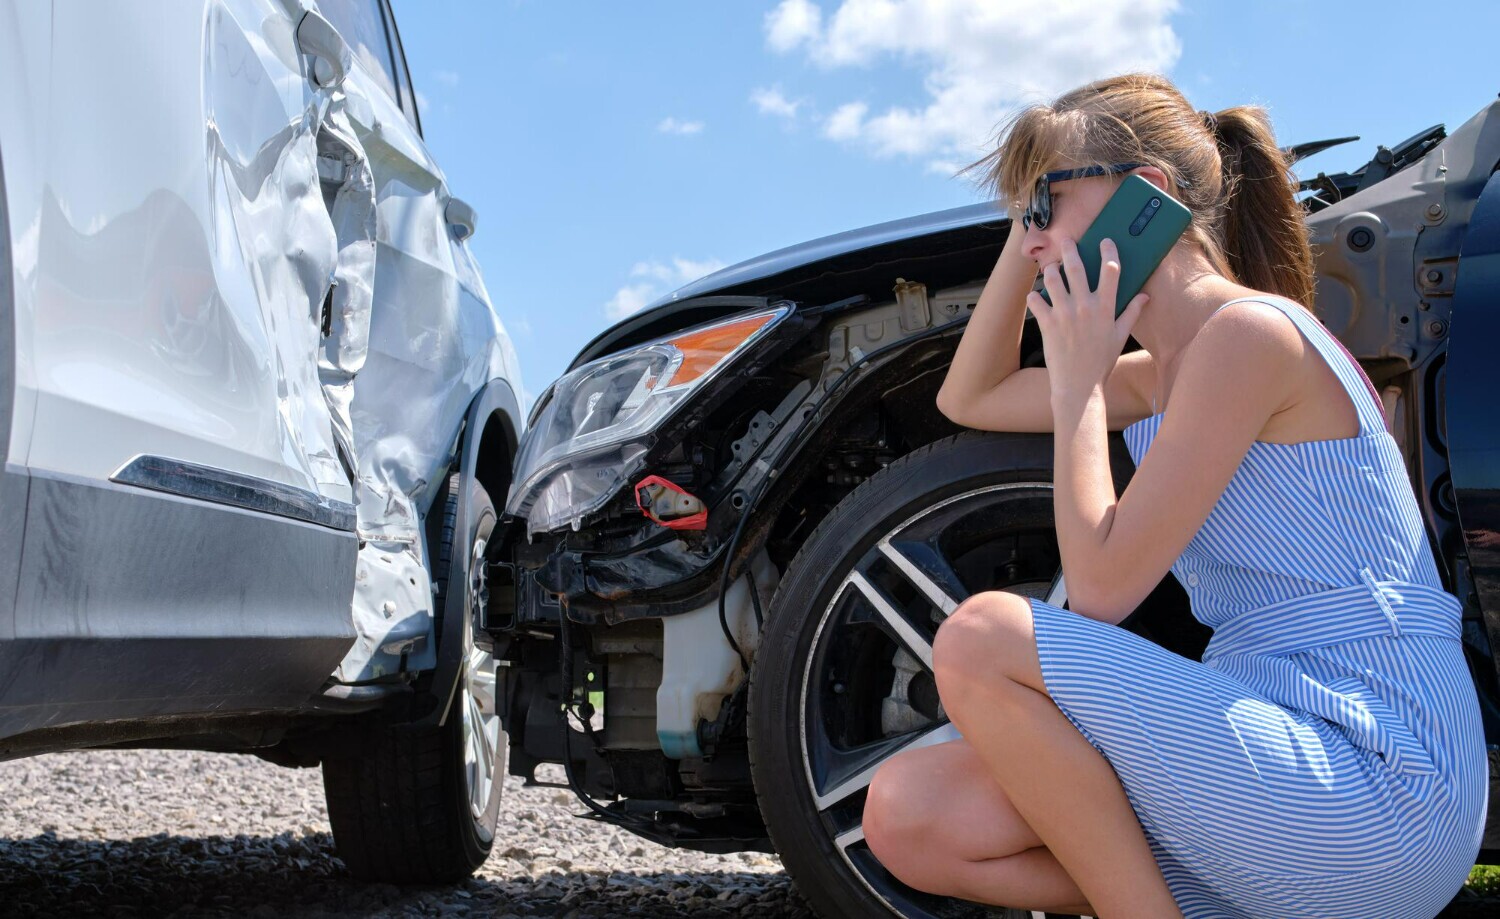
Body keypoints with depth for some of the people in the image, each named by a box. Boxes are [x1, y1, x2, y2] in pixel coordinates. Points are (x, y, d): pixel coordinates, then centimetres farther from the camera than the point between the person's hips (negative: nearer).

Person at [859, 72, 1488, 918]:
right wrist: (1027, 242, 16)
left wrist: (1076, 383, -6)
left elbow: (1100, 590, -16)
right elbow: (970, 399, 26)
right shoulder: (1155, 372, 13)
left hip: (1380, 787, -8)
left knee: (983, 639, -23)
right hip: (1273, 752, 9)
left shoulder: (1248, 329, -14)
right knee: (907, 815, -4)